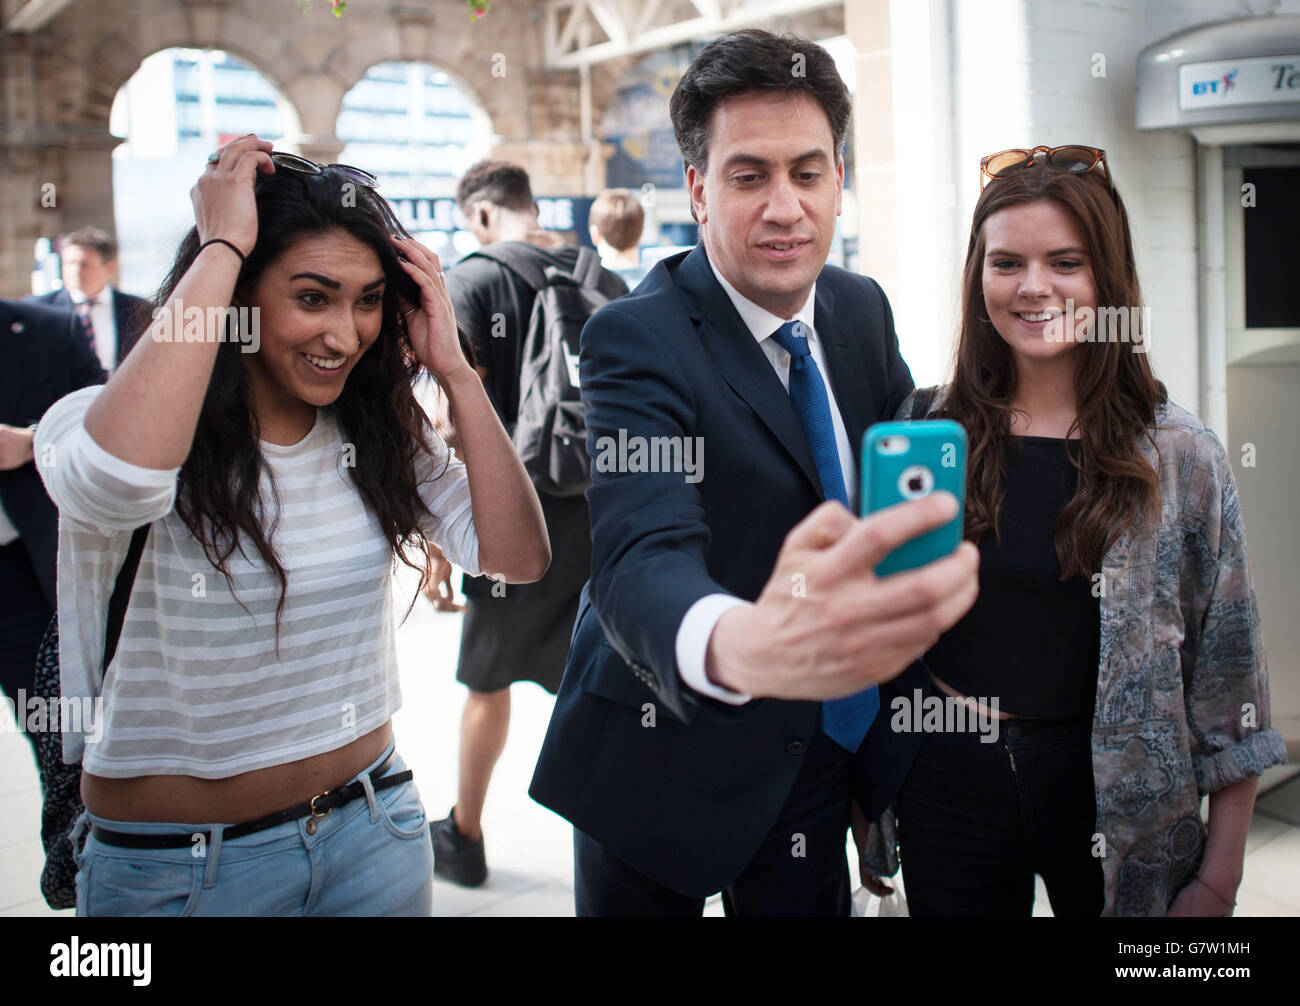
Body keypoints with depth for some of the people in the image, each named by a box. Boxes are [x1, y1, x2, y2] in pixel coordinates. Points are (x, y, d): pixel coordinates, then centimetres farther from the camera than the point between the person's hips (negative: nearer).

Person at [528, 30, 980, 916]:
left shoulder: (862, 310, 0)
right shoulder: (636, 338, -21)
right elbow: (640, 558, -37)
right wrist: (745, 644, -59)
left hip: (823, 757, 5)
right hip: (665, 762, -5)